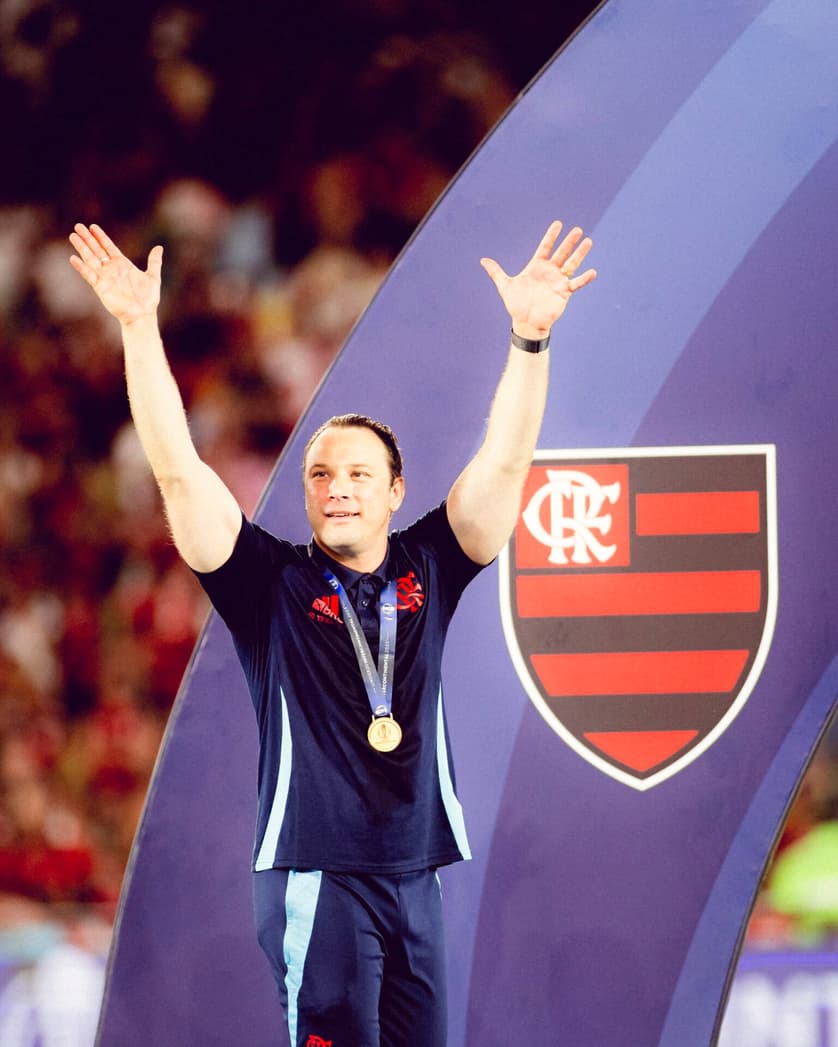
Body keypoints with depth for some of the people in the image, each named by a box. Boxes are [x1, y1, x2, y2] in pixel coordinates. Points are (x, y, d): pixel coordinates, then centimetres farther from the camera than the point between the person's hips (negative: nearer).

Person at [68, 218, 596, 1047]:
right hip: (316, 878, -4)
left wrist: (530, 337, -7)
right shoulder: (273, 582, 1)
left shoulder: (427, 570, 9)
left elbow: (503, 462, 4)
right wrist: (139, 326, -13)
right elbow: (178, 471, -6)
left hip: (414, 877, 4)